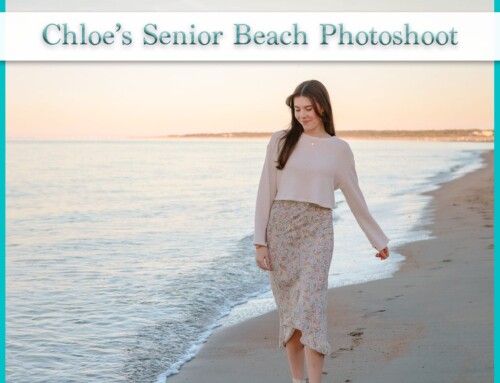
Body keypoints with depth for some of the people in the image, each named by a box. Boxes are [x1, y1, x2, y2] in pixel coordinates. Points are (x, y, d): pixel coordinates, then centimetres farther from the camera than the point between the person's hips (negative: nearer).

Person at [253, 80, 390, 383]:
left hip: (317, 230, -1)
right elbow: (266, 192, 3)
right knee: (289, 310, 6)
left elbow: (354, 197, 14)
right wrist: (260, 241, -3)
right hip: (281, 227, 1)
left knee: (310, 306, -14)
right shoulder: (281, 140, 5)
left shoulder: (339, 149, 6)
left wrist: (379, 239, 19)